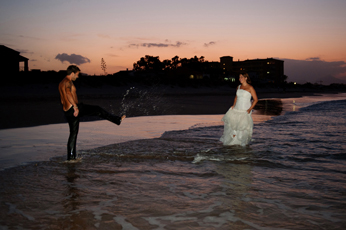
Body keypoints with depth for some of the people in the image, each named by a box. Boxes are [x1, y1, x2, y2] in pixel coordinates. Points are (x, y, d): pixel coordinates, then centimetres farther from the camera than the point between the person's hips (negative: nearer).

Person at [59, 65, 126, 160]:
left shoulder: (61, 83, 22)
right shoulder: (68, 82, -10)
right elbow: (68, 93, -29)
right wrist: (75, 107, -32)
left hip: (67, 112, 10)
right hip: (73, 108, -10)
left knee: (73, 133, 12)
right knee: (97, 110, 0)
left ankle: (71, 156, 14)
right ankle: (117, 120, 5)